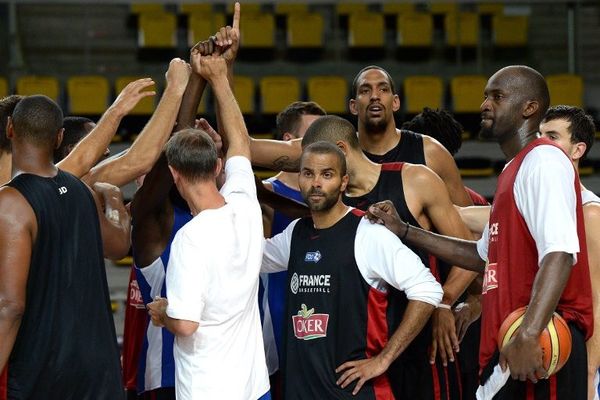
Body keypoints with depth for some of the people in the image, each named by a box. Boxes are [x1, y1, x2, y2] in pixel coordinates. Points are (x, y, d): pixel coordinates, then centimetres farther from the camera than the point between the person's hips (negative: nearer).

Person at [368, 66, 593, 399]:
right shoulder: (514, 170, 23)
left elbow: (560, 253, -24)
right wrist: (405, 232, 28)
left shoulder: (544, 161, -10)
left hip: (539, 343, -10)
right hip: (506, 343, 10)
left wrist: (528, 334, -34)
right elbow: (485, 256, 32)